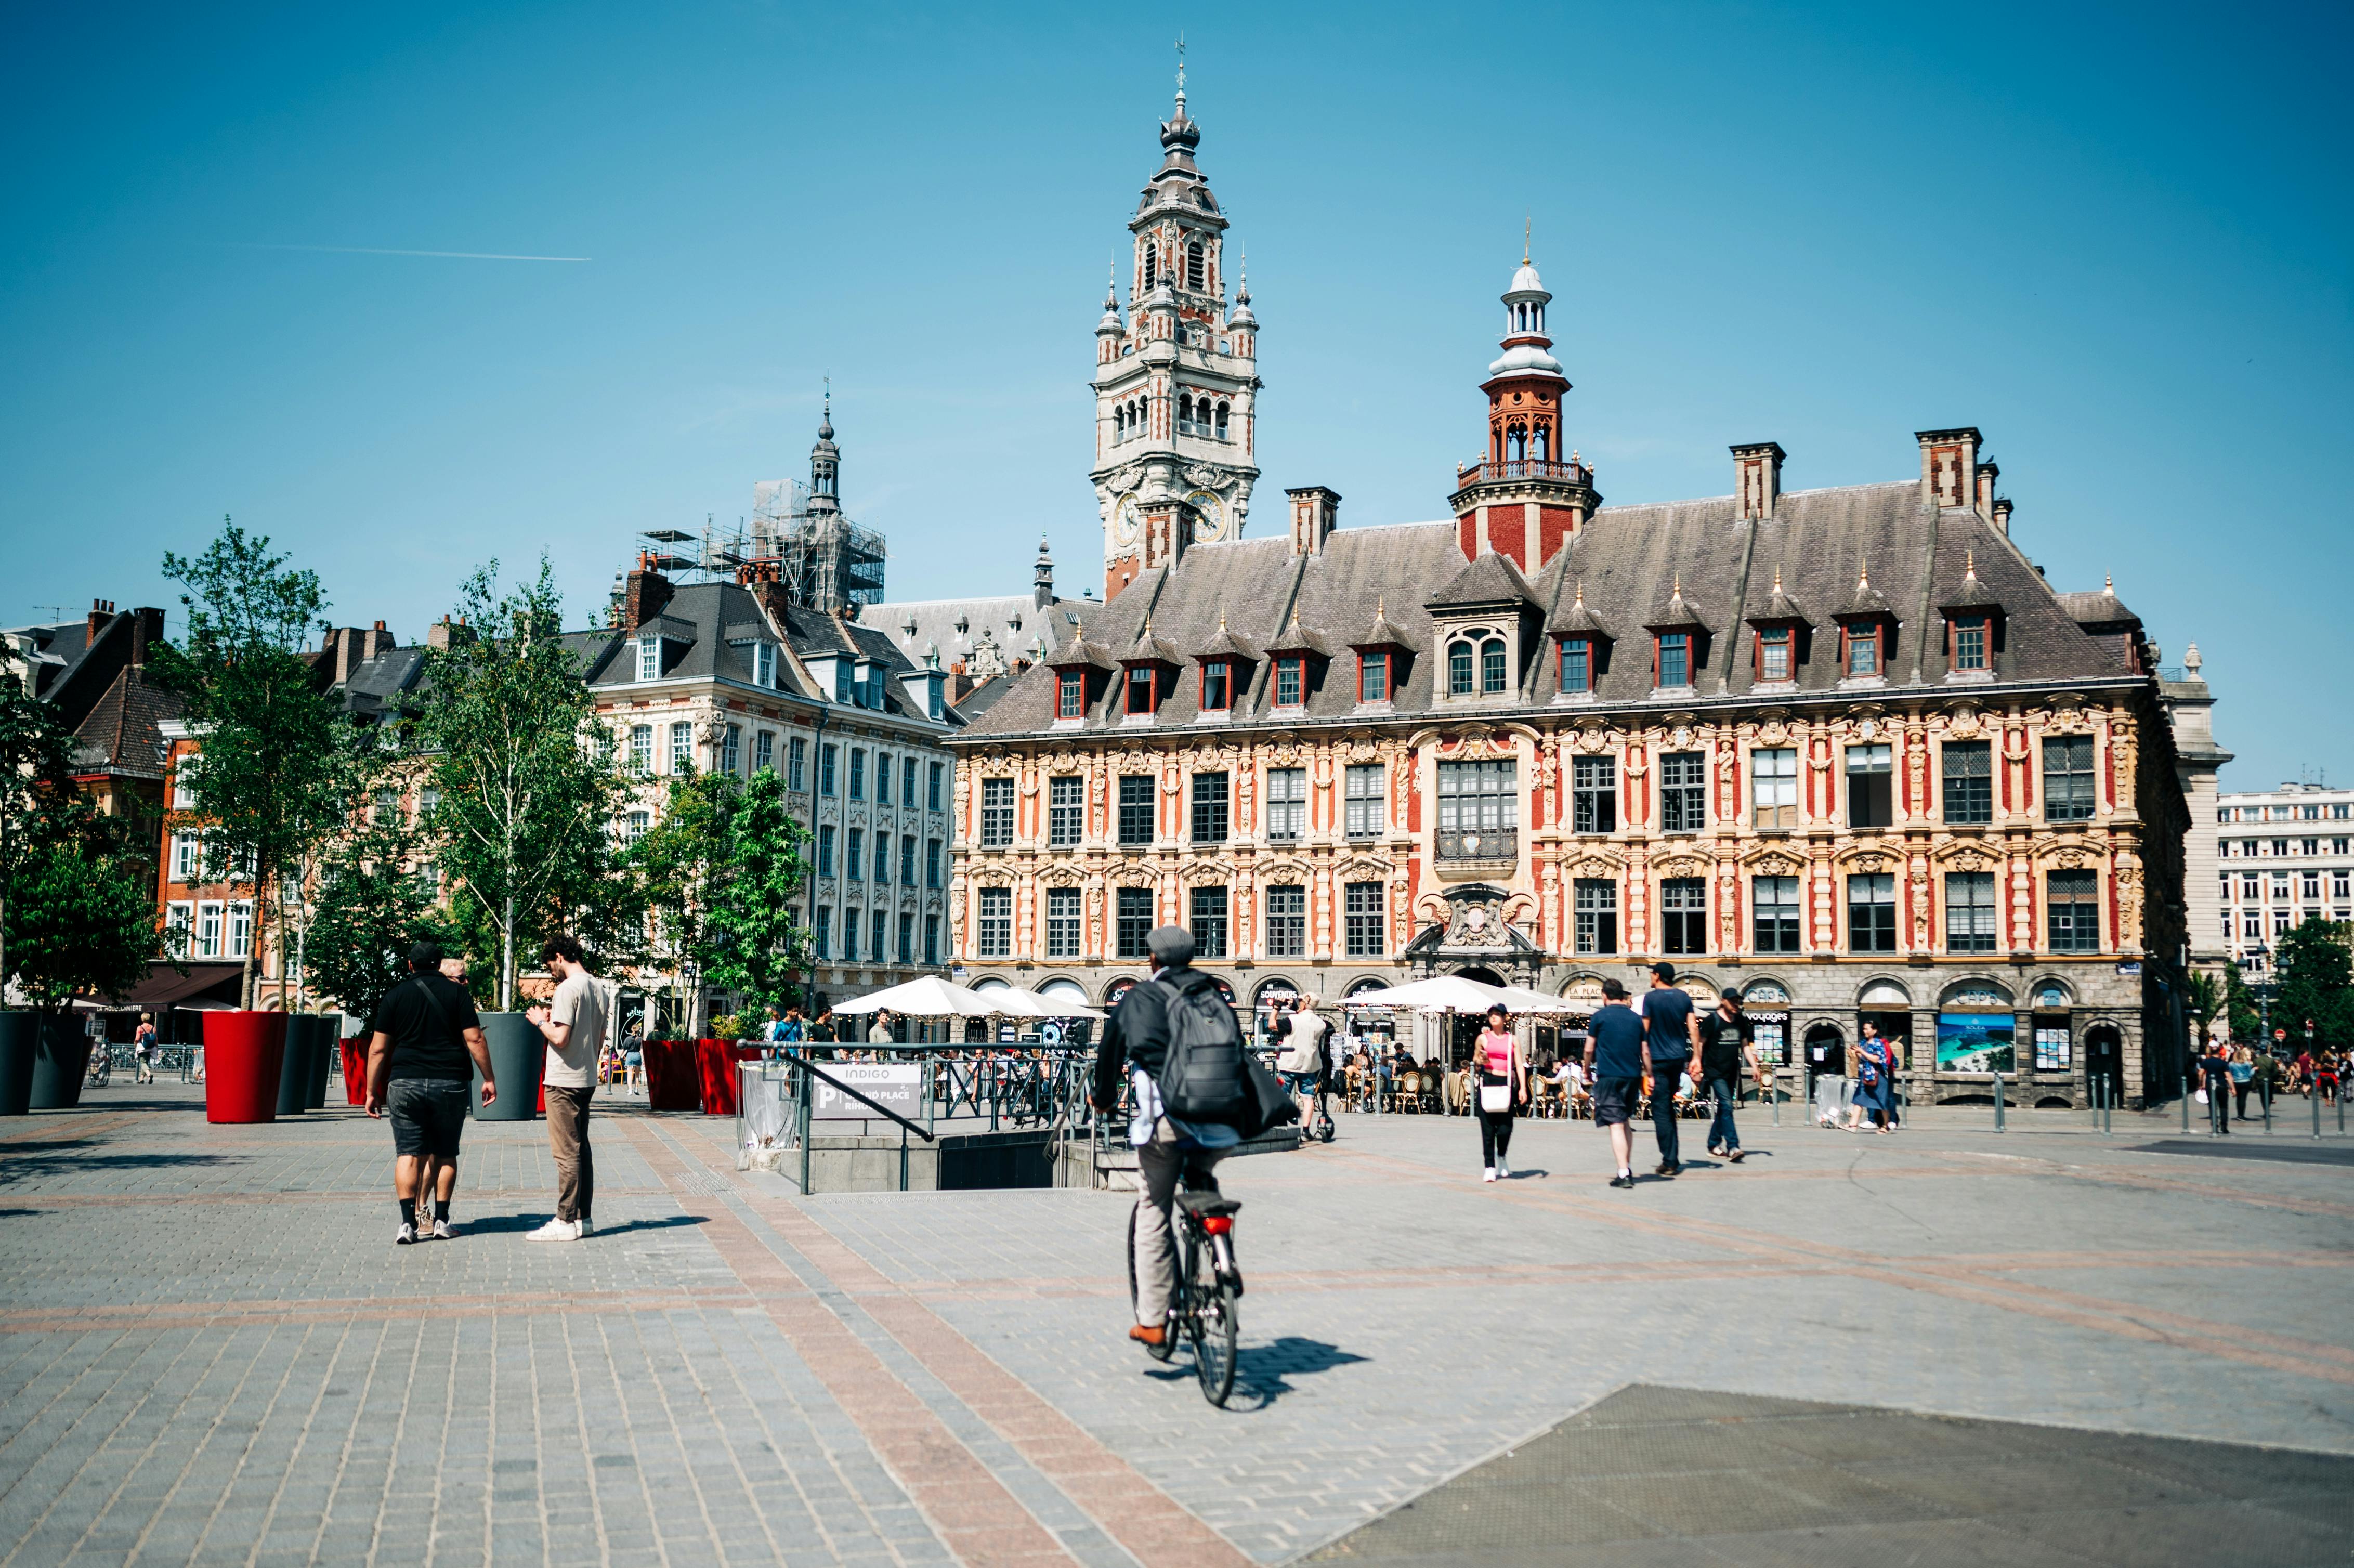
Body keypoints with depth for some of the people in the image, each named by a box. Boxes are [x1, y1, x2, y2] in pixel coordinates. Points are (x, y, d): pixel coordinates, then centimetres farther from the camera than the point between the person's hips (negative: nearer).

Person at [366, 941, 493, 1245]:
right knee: (445, 1154, 11)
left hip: (405, 1083, 0)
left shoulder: (395, 995, 6)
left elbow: (378, 1049, 4)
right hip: (449, 1083, 0)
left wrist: (372, 1092, 11)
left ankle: (409, 1221, -10)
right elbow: (474, 1040, -2)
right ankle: (441, 1221, 12)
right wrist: (489, 1079, 5)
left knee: (408, 1153, 1)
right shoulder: (457, 993, 4)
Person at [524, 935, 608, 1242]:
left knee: (567, 1152, -5)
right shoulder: (598, 988, 11)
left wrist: (541, 1021, -6)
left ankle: (566, 1222, -2)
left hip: (564, 1081, -9)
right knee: (581, 1149, 13)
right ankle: (584, 1217, 18)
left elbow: (560, 1038, -21)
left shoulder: (568, 988, -16)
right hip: (587, 1078, 9)